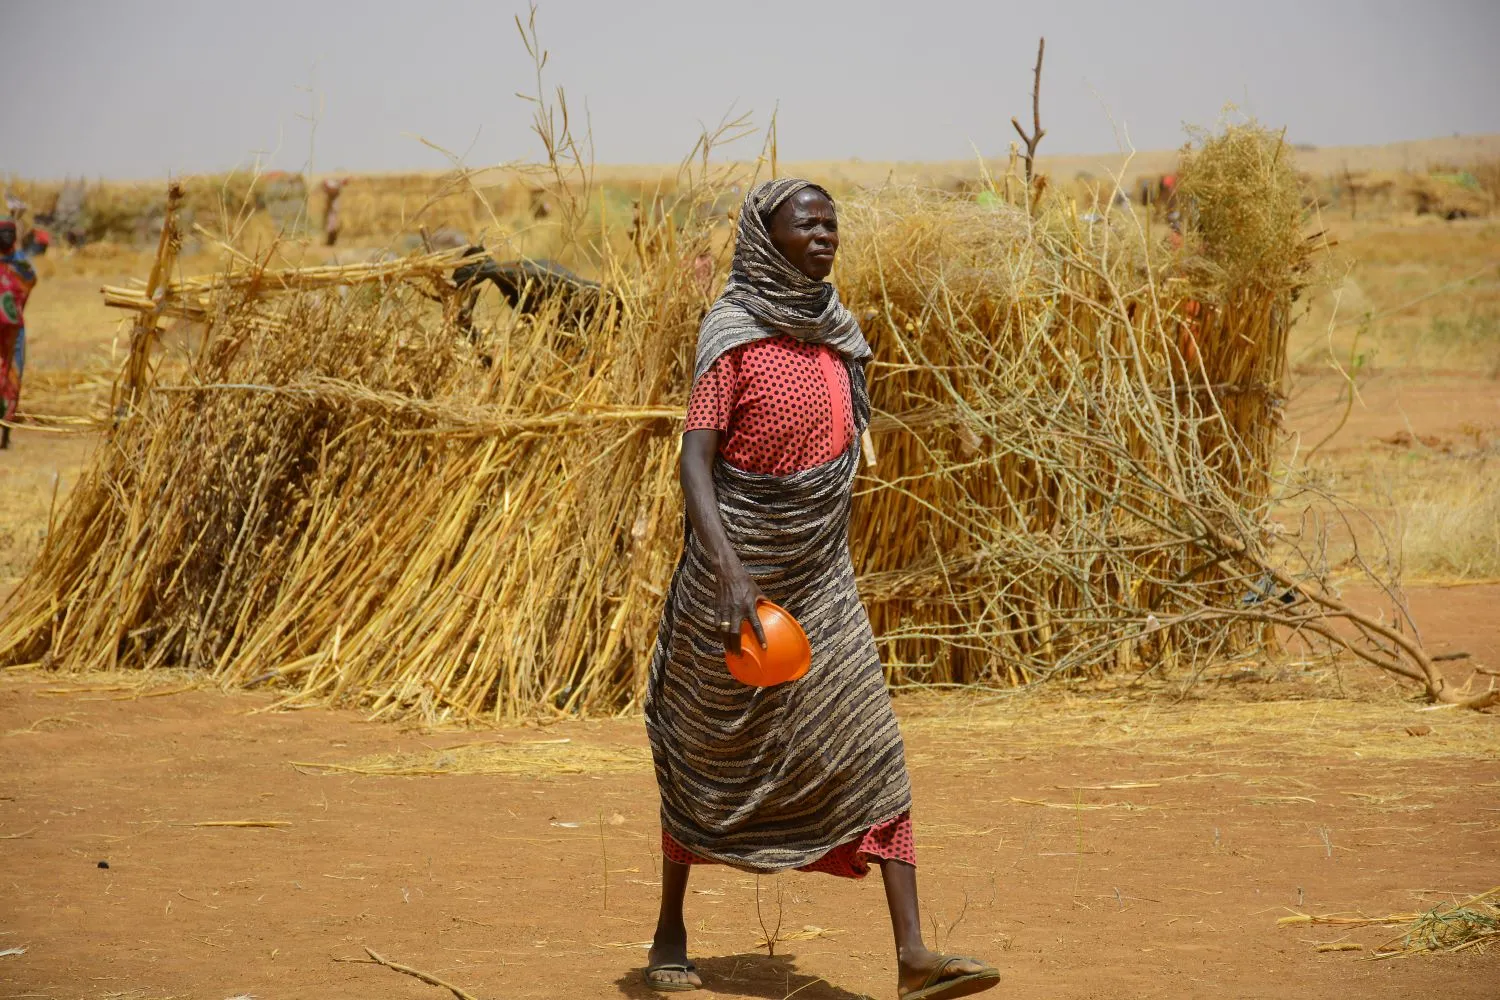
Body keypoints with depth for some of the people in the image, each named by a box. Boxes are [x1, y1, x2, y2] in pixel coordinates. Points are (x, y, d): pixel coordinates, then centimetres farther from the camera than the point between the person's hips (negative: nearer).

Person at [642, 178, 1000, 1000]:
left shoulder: (829, 331, 7)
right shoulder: (734, 333, -12)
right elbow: (695, 458, -20)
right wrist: (727, 569, -33)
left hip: (819, 577, 5)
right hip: (740, 572, -5)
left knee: (870, 746, -6)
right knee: (709, 754, 9)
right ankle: (670, 932, 28)